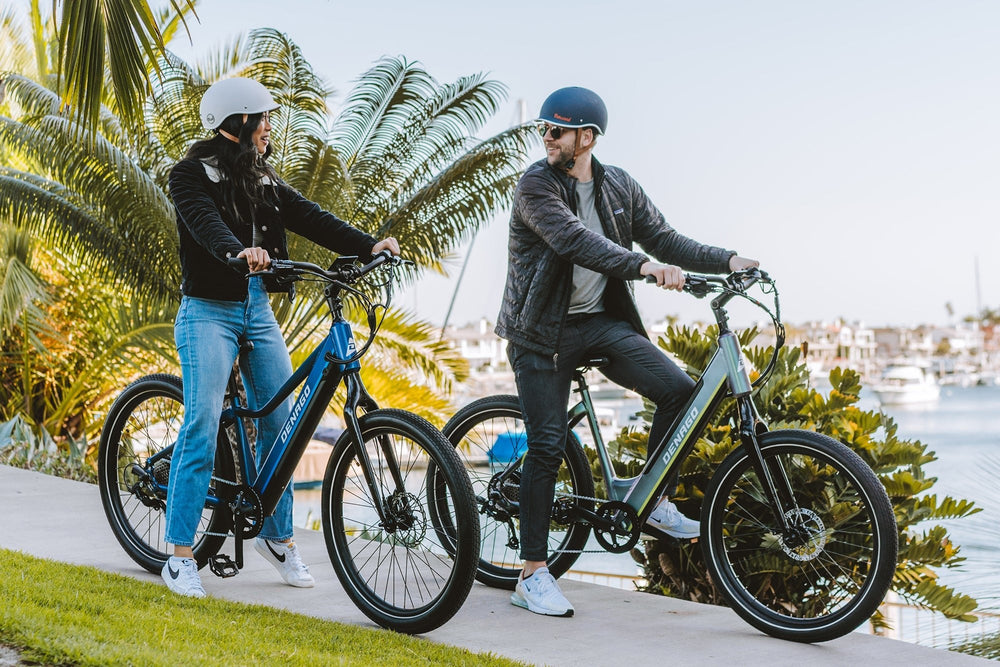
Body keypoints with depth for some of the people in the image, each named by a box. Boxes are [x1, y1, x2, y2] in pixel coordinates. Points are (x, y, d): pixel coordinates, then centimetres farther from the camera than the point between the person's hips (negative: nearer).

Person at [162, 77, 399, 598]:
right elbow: (204, 222, -25)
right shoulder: (193, 174, -6)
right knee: (202, 429, -12)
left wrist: (368, 245, -13)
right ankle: (179, 556, -5)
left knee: (280, 422, 4)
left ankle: (277, 536, 19)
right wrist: (239, 251, -46)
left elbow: (311, 219, 2)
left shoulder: (264, 182, 13)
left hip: (258, 313, 6)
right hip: (208, 314, -6)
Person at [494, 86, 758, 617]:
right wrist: (644, 266, -40)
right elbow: (575, 240, -27)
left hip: (602, 321, 5)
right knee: (546, 446, -6)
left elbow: (664, 239, 5)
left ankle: (655, 501, 7)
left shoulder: (619, 187, 7)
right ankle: (532, 575, 5)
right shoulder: (535, 185, -11)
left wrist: (728, 261, -10)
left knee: (679, 390, -15)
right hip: (543, 330, -4)